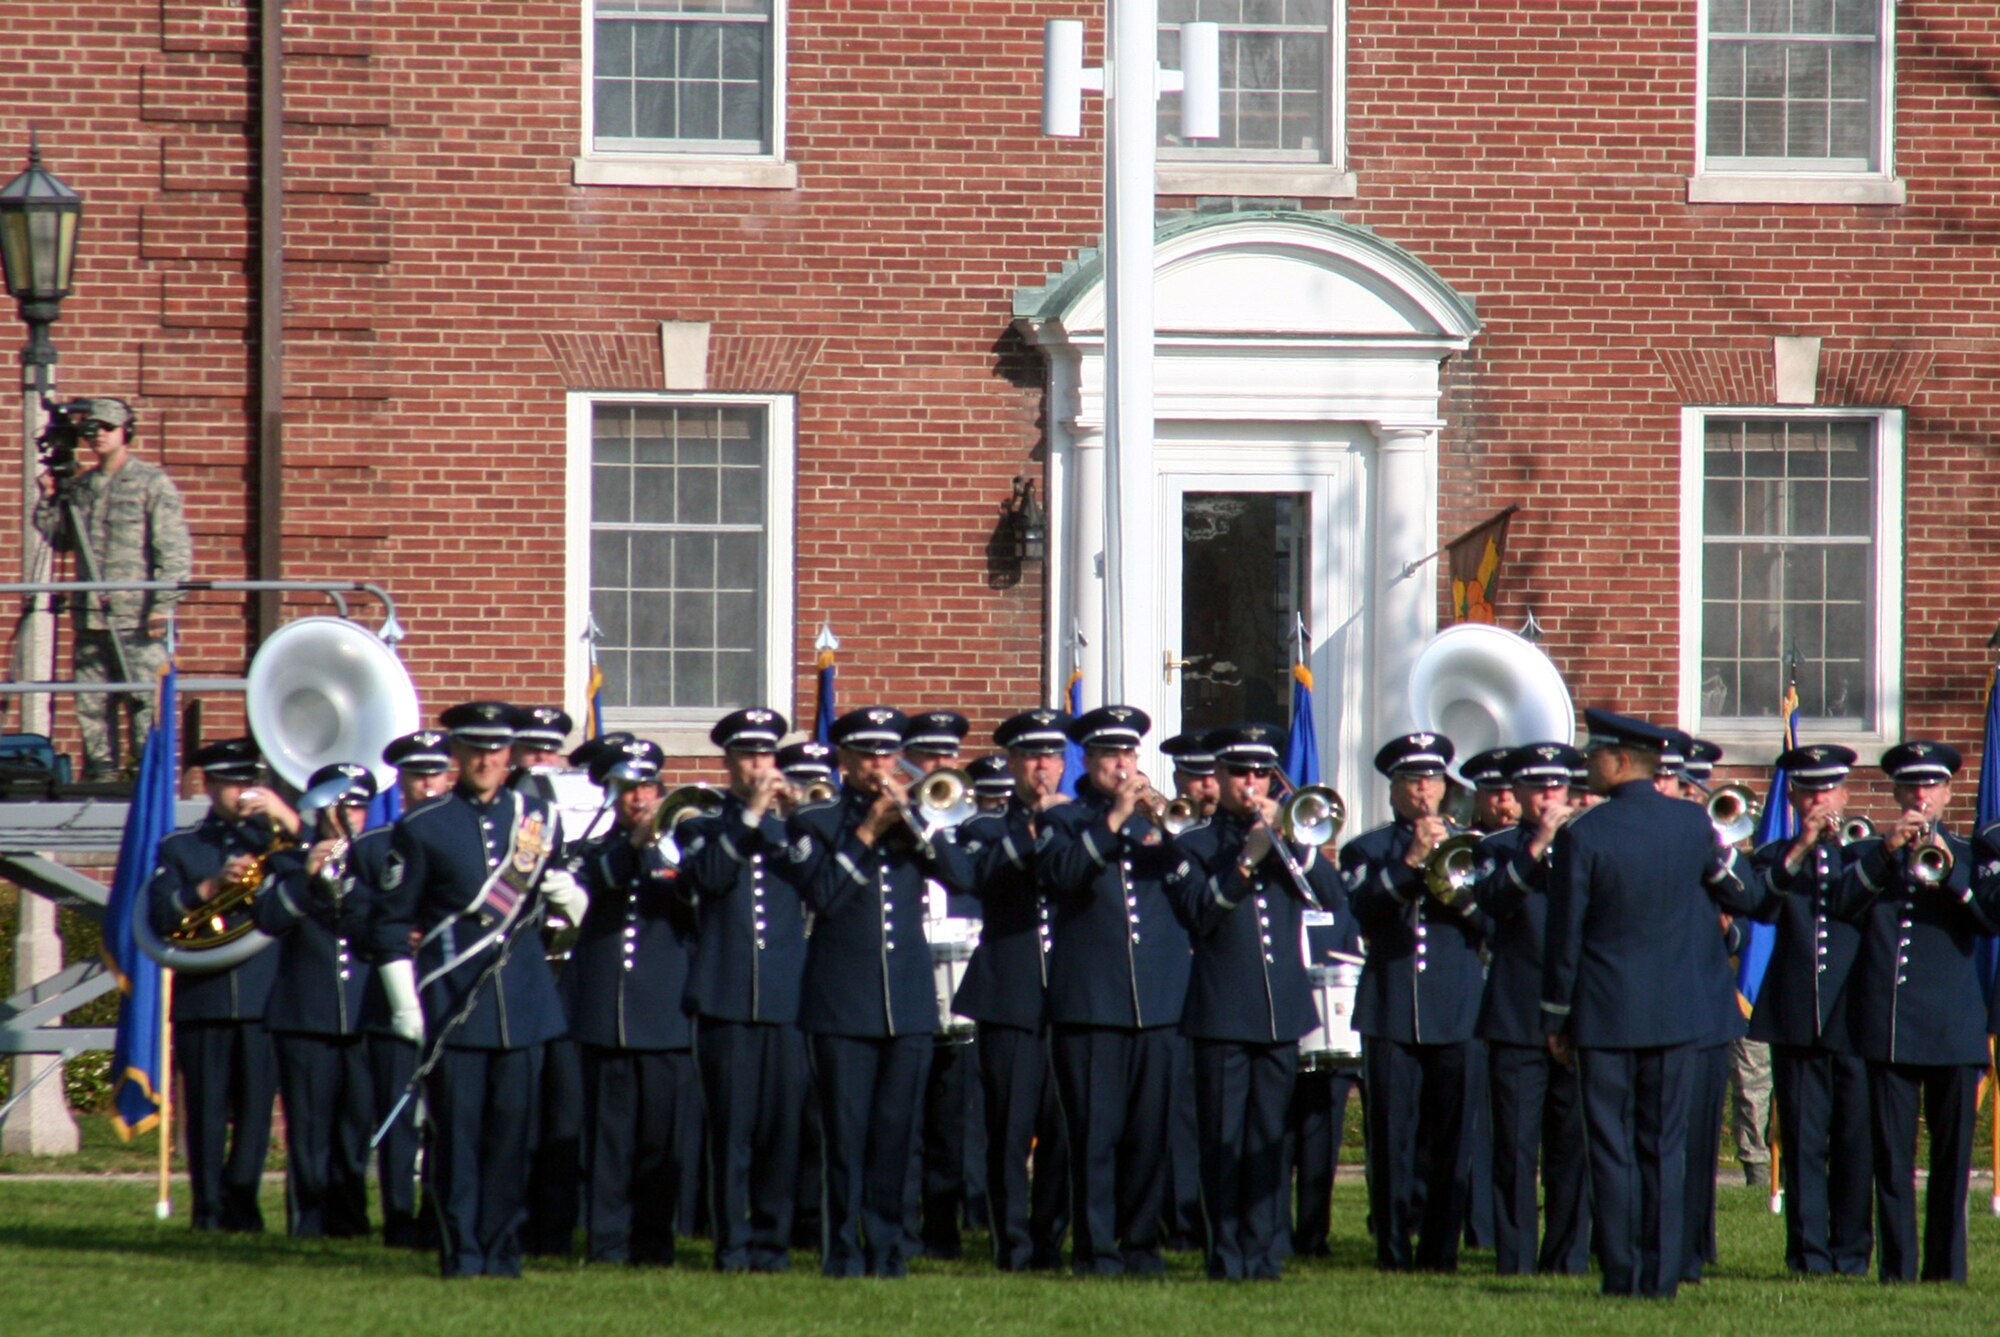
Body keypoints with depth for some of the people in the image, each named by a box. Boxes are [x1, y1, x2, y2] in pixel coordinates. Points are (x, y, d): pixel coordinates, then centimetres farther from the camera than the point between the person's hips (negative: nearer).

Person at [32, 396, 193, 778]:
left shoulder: (152, 483, -1)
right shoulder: (81, 485, 16)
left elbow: (175, 550, -6)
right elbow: (58, 539, 23)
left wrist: (163, 603, -14)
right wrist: (49, 499, 7)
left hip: (138, 617, -6)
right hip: (90, 616, 6)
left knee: (145, 701, -8)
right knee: (91, 704, 6)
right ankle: (100, 769, 11)